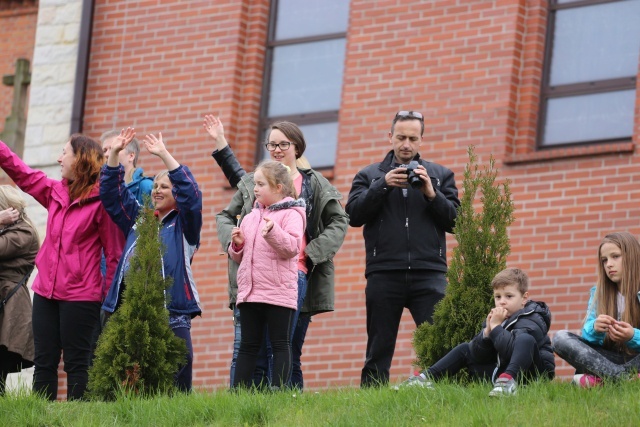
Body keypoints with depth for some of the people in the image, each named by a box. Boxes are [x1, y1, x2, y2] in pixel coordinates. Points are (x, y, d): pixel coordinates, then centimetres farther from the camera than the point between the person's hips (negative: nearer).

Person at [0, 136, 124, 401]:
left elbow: (114, 253, -8)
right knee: (44, 361, 6)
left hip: (80, 296, -7)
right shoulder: (54, 192, 9)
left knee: (76, 363, -2)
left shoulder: (101, 200, -9)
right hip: (46, 291, 7)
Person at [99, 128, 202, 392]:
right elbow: (112, 193, 23)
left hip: (171, 316, -5)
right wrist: (114, 154, 11)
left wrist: (164, 155, -11)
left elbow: (190, 193, -7)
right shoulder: (139, 219, 23)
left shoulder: (184, 225, 8)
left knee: (174, 386, -9)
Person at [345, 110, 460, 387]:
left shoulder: (440, 175, 16)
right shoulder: (369, 176, 15)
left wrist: (431, 193, -7)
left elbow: (454, 220, 7)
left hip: (429, 273, 0)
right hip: (384, 274, 0)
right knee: (379, 351, 2)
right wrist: (383, 185, -9)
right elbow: (354, 215, 1)